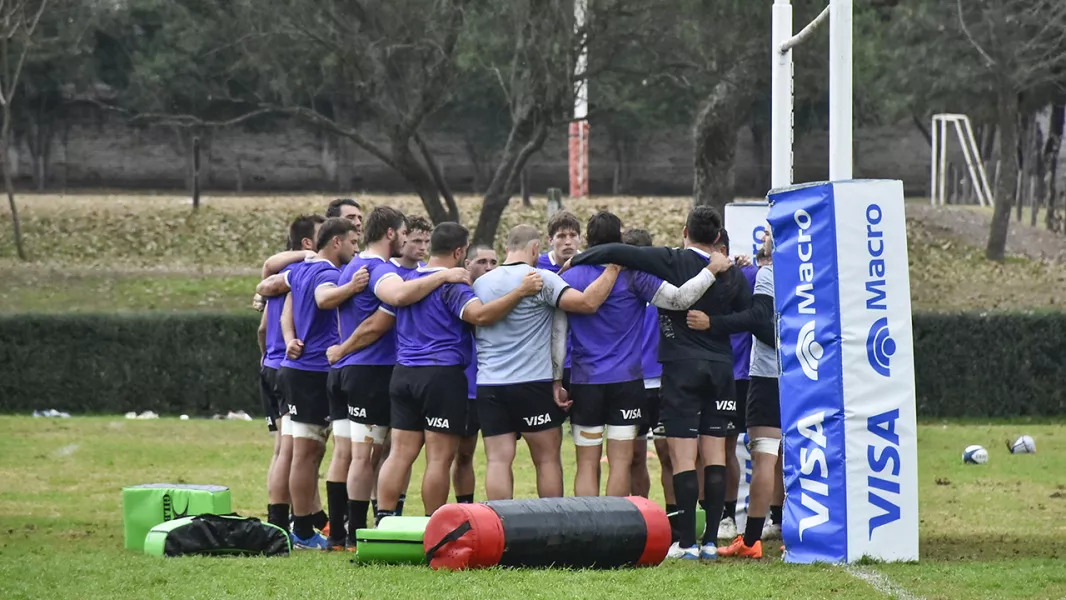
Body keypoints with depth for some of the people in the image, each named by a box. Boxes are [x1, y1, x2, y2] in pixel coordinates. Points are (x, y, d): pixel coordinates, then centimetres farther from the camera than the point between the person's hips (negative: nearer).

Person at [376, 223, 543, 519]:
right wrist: (520, 292, -31)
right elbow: (480, 315, -28)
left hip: (404, 373, 7)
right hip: (443, 374, -7)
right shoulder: (451, 284, -11)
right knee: (439, 458, -3)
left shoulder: (407, 280, 13)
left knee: (400, 453, 6)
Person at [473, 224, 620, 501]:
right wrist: (613, 269, -7)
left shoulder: (481, 283, 10)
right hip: (533, 384, -4)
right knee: (548, 459, 6)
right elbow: (587, 302, -19)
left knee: (498, 460, 1)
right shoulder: (541, 279, -9)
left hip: (488, 385, 4)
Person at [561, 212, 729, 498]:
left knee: (587, 464, 4)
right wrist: (712, 270, -1)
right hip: (626, 380, -2)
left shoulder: (569, 278, 1)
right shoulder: (633, 275, -6)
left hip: (584, 383, 2)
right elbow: (678, 299, -10)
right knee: (620, 461, 2)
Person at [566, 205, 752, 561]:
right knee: (715, 456, 6)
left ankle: (687, 542, -8)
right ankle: (711, 541, 4)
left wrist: (575, 260, -1)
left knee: (683, 458, -5)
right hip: (720, 368, 4)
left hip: (681, 367, -4)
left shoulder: (673, 262, -8)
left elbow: (617, 253, -13)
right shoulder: (732, 275, 4)